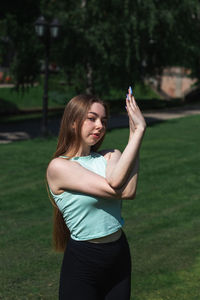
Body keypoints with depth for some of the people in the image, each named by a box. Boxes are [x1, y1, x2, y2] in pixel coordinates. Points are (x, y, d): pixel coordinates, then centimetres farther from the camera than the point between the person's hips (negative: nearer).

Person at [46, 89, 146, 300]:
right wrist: (139, 131, -21)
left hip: (119, 256, 6)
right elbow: (116, 190, -23)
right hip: (83, 261, -5)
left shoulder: (109, 157, 3)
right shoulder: (58, 166, -13)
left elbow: (128, 192, -20)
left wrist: (136, 131, -19)